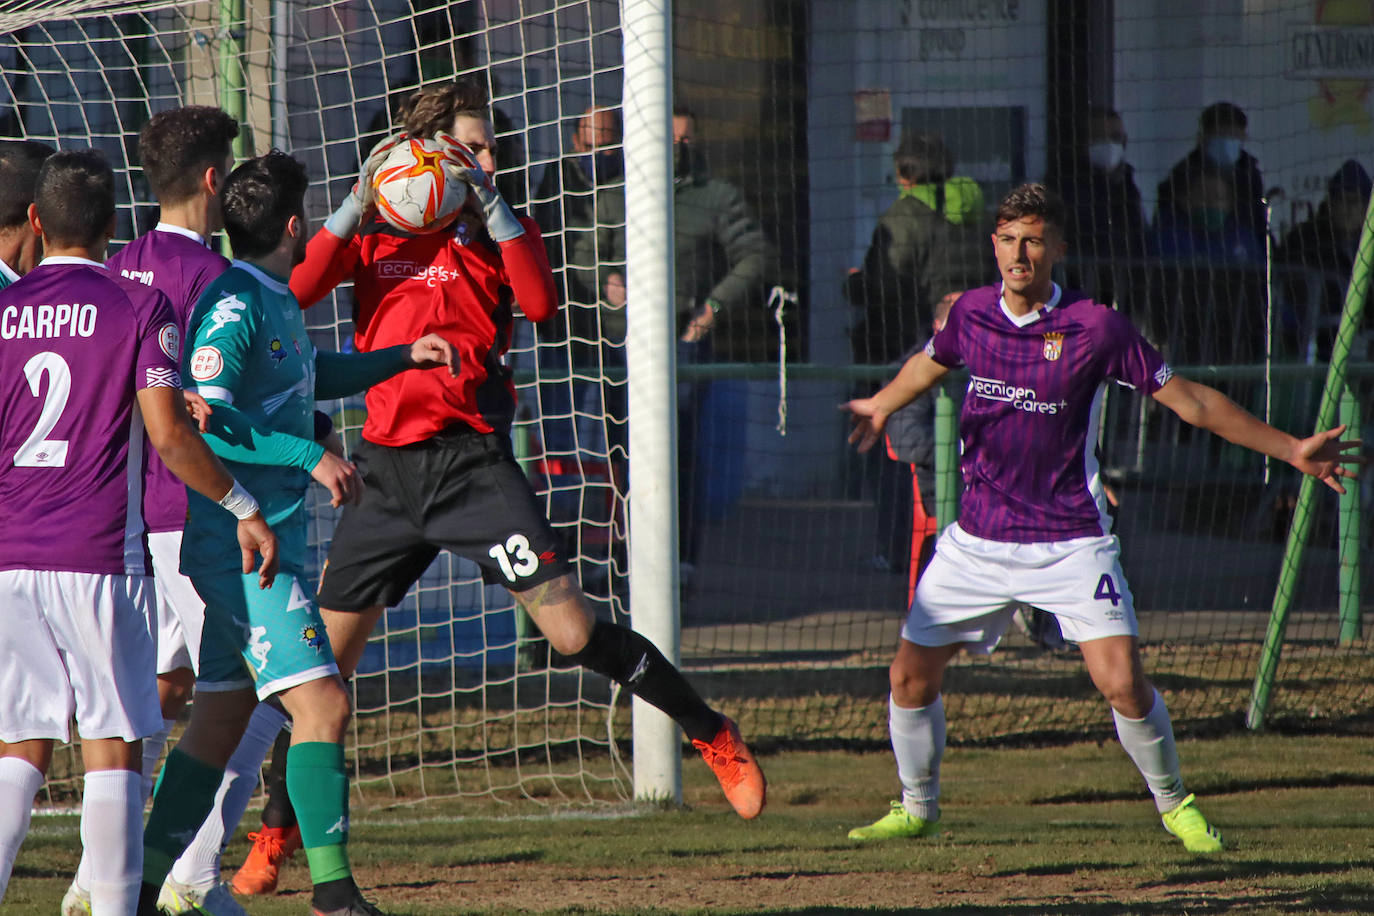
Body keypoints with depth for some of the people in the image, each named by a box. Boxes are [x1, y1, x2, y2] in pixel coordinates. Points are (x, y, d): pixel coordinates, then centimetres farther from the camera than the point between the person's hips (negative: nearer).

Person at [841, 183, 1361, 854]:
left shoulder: (1095, 328, -11)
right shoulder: (971, 314, 0)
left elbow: (1189, 400, -6)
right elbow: (931, 363, 26)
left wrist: (1291, 450, -10)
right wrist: (881, 406, 19)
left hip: (1070, 541, -4)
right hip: (977, 541, 4)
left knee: (1122, 683, -16)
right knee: (911, 675, 4)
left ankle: (1174, 804, 8)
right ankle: (916, 810, 28)